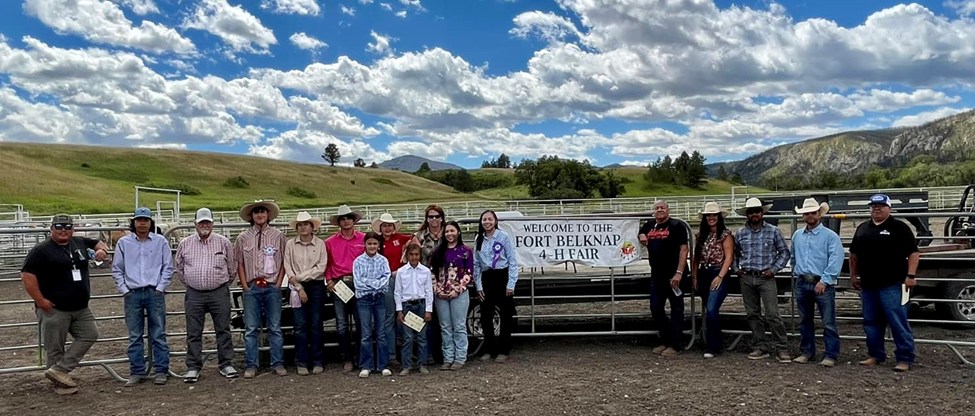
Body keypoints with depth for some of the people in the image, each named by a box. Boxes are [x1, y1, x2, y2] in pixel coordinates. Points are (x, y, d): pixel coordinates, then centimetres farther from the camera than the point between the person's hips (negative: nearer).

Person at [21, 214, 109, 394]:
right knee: (55, 348, 3)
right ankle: (60, 383, 14)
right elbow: (27, 276, -14)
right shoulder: (41, 250, -9)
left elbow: (98, 244, 26)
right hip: (54, 310, -6)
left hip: (81, 308, 6)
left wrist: (102, 249, 0)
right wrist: (40, 301, -17)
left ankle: (59, 370, 5)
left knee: (90, 335, 2)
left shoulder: (80, 243, 8)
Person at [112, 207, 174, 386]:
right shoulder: (124, 242, 7)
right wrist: (124, 290, 1)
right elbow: (116, 269, 10)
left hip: (154, 293, -1)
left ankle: (161, 371, 8)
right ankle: (137, 372, 15)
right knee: (134, 336, 6)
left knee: (158, 334, 2)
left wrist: (160, 288, -4)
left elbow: (168, 268, 4)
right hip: (132, 294, 2)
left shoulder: (161, 242, 3)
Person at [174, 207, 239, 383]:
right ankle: (193, 367, 13)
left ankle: (226, 364, 13)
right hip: (194, 294, 1)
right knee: (193, 333, 5)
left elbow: (232, 266, 9)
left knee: (223, 330, 4)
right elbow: (178, 265, 18)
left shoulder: (224, 242, 2)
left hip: (219, 293, -1)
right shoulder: (185, 244, 6)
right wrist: (188, 282, 15)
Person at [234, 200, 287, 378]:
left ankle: (278, 364, 11)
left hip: (272, 287, 0)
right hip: (252, 288, 1)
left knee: (275, 328, 4)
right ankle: (250, 366, 11)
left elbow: (283, 262, 5)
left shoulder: (278, 236, 4)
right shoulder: (243, 238, 6)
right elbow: (240, 264, 7)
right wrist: (245, 287, 0)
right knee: (251, 329, 4)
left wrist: (278, 284, -2)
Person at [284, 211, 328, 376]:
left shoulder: (320, 244, 3)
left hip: (316, 286, 0)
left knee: (316, 324, 2)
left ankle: (318, 362, 8)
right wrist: (299, 288, -7)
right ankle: (302, 362, 5)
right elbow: (288, 268, 0)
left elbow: (321, 268, -4)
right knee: (300, 325, -1)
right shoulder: (290, 244, 5)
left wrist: (299, 276, -9)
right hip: (297, 287, 0)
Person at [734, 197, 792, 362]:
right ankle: (760, 347, 17)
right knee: (752, 314, 8)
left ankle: (780, 348, -2)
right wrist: (737, 268, 9)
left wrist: (774, 269, -4)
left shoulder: (773, 231, 1)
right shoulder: (740, 233, 8)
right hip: (746, 278, 4)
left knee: (772, 314, -9)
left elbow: (784, 252, 5)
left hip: (766, 278, -3)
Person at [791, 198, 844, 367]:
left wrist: (824, 280, -18)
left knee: (828, 322, -3)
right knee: (804, 321, 13)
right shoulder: (797, 236, 12)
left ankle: (831, 355, 4)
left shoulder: (830, 236, -6)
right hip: (802, 283, 6)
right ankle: (806, 352, 23)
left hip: (823, 284, -5)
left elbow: (836, 260, -14)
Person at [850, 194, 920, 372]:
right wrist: (853, 275, 16)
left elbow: (914, 253, -7)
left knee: (898, 322, -5)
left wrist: (910, 276, -14)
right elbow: (854, 253, 21)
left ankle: (905, 359, 1)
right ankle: (875, 355, 23)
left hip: (892, 285, -6)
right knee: (871, 322, 12)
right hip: (867, 284, 6)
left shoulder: (899, 227, -3)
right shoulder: (862, 228, 14)